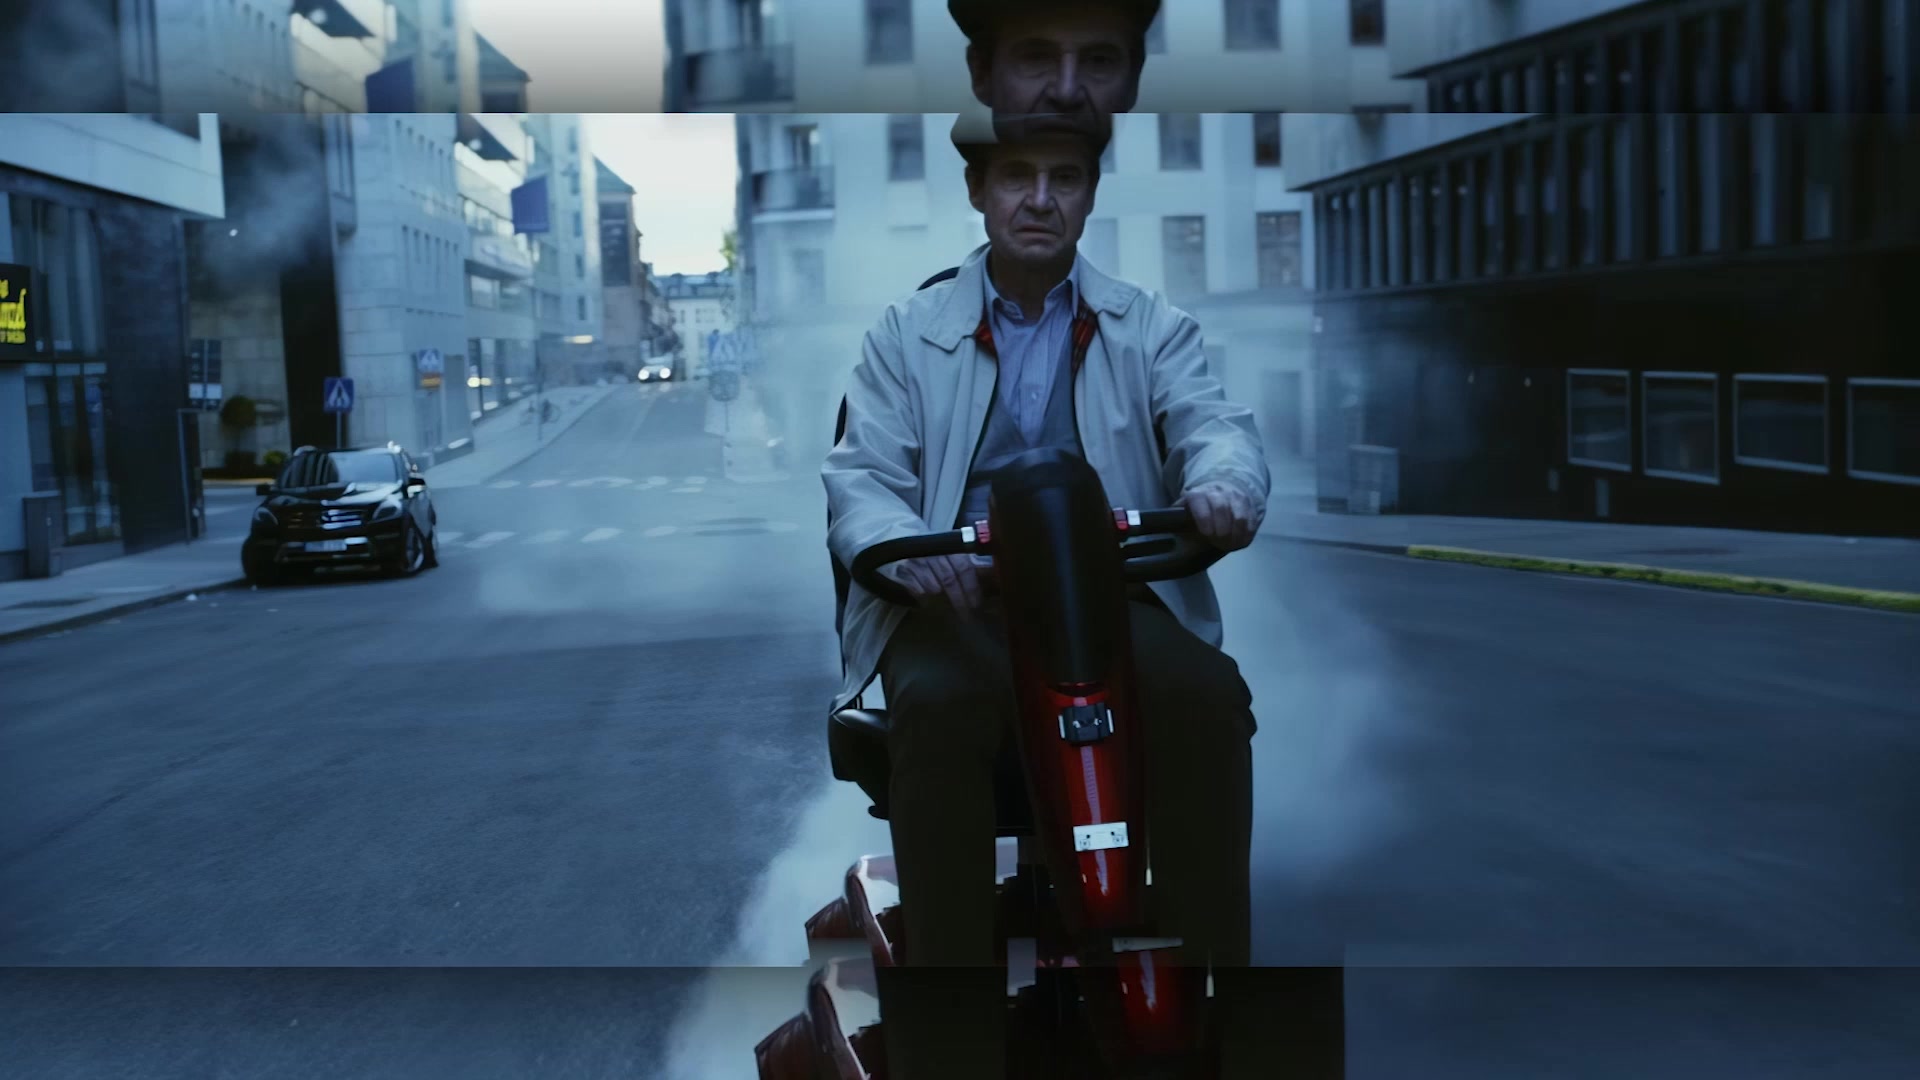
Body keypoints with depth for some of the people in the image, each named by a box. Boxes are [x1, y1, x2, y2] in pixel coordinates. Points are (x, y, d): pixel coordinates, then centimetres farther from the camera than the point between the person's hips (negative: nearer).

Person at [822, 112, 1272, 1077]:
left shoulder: (1151, 326, 15)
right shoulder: (905, 333, 13)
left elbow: (1213, 422, -3)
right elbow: (859, 479, 2)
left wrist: (1223, 485, -29)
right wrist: (908, 545, -23)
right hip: (958, 598, -1)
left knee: (1207, 695, -30)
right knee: (940, 709, -34)